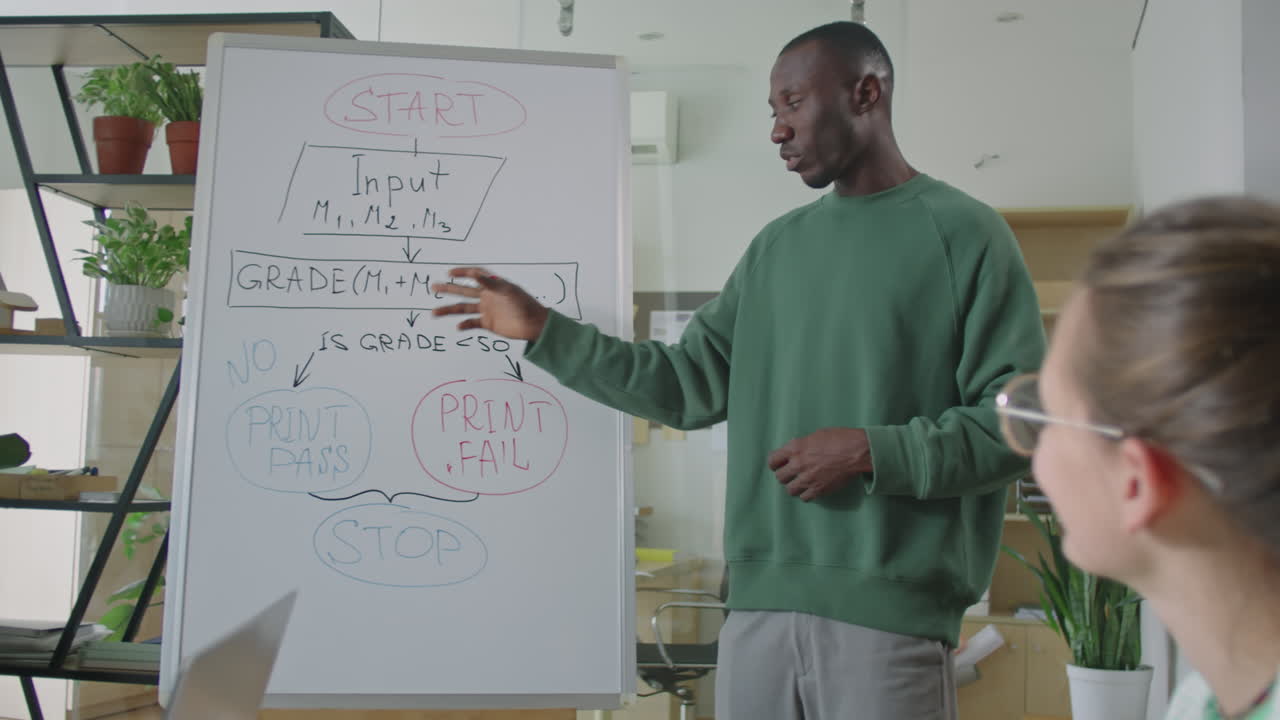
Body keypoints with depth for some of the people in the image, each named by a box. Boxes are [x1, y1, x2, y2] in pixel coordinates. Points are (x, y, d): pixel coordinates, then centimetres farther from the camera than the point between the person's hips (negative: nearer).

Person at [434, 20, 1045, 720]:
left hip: (892, 614, -4)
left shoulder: (963, 231, -2)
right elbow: (689, 385, 12)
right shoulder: (775, 247, 15)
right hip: (759, 602, 5)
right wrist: (543, 330, 9)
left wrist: (870, 450, -15)